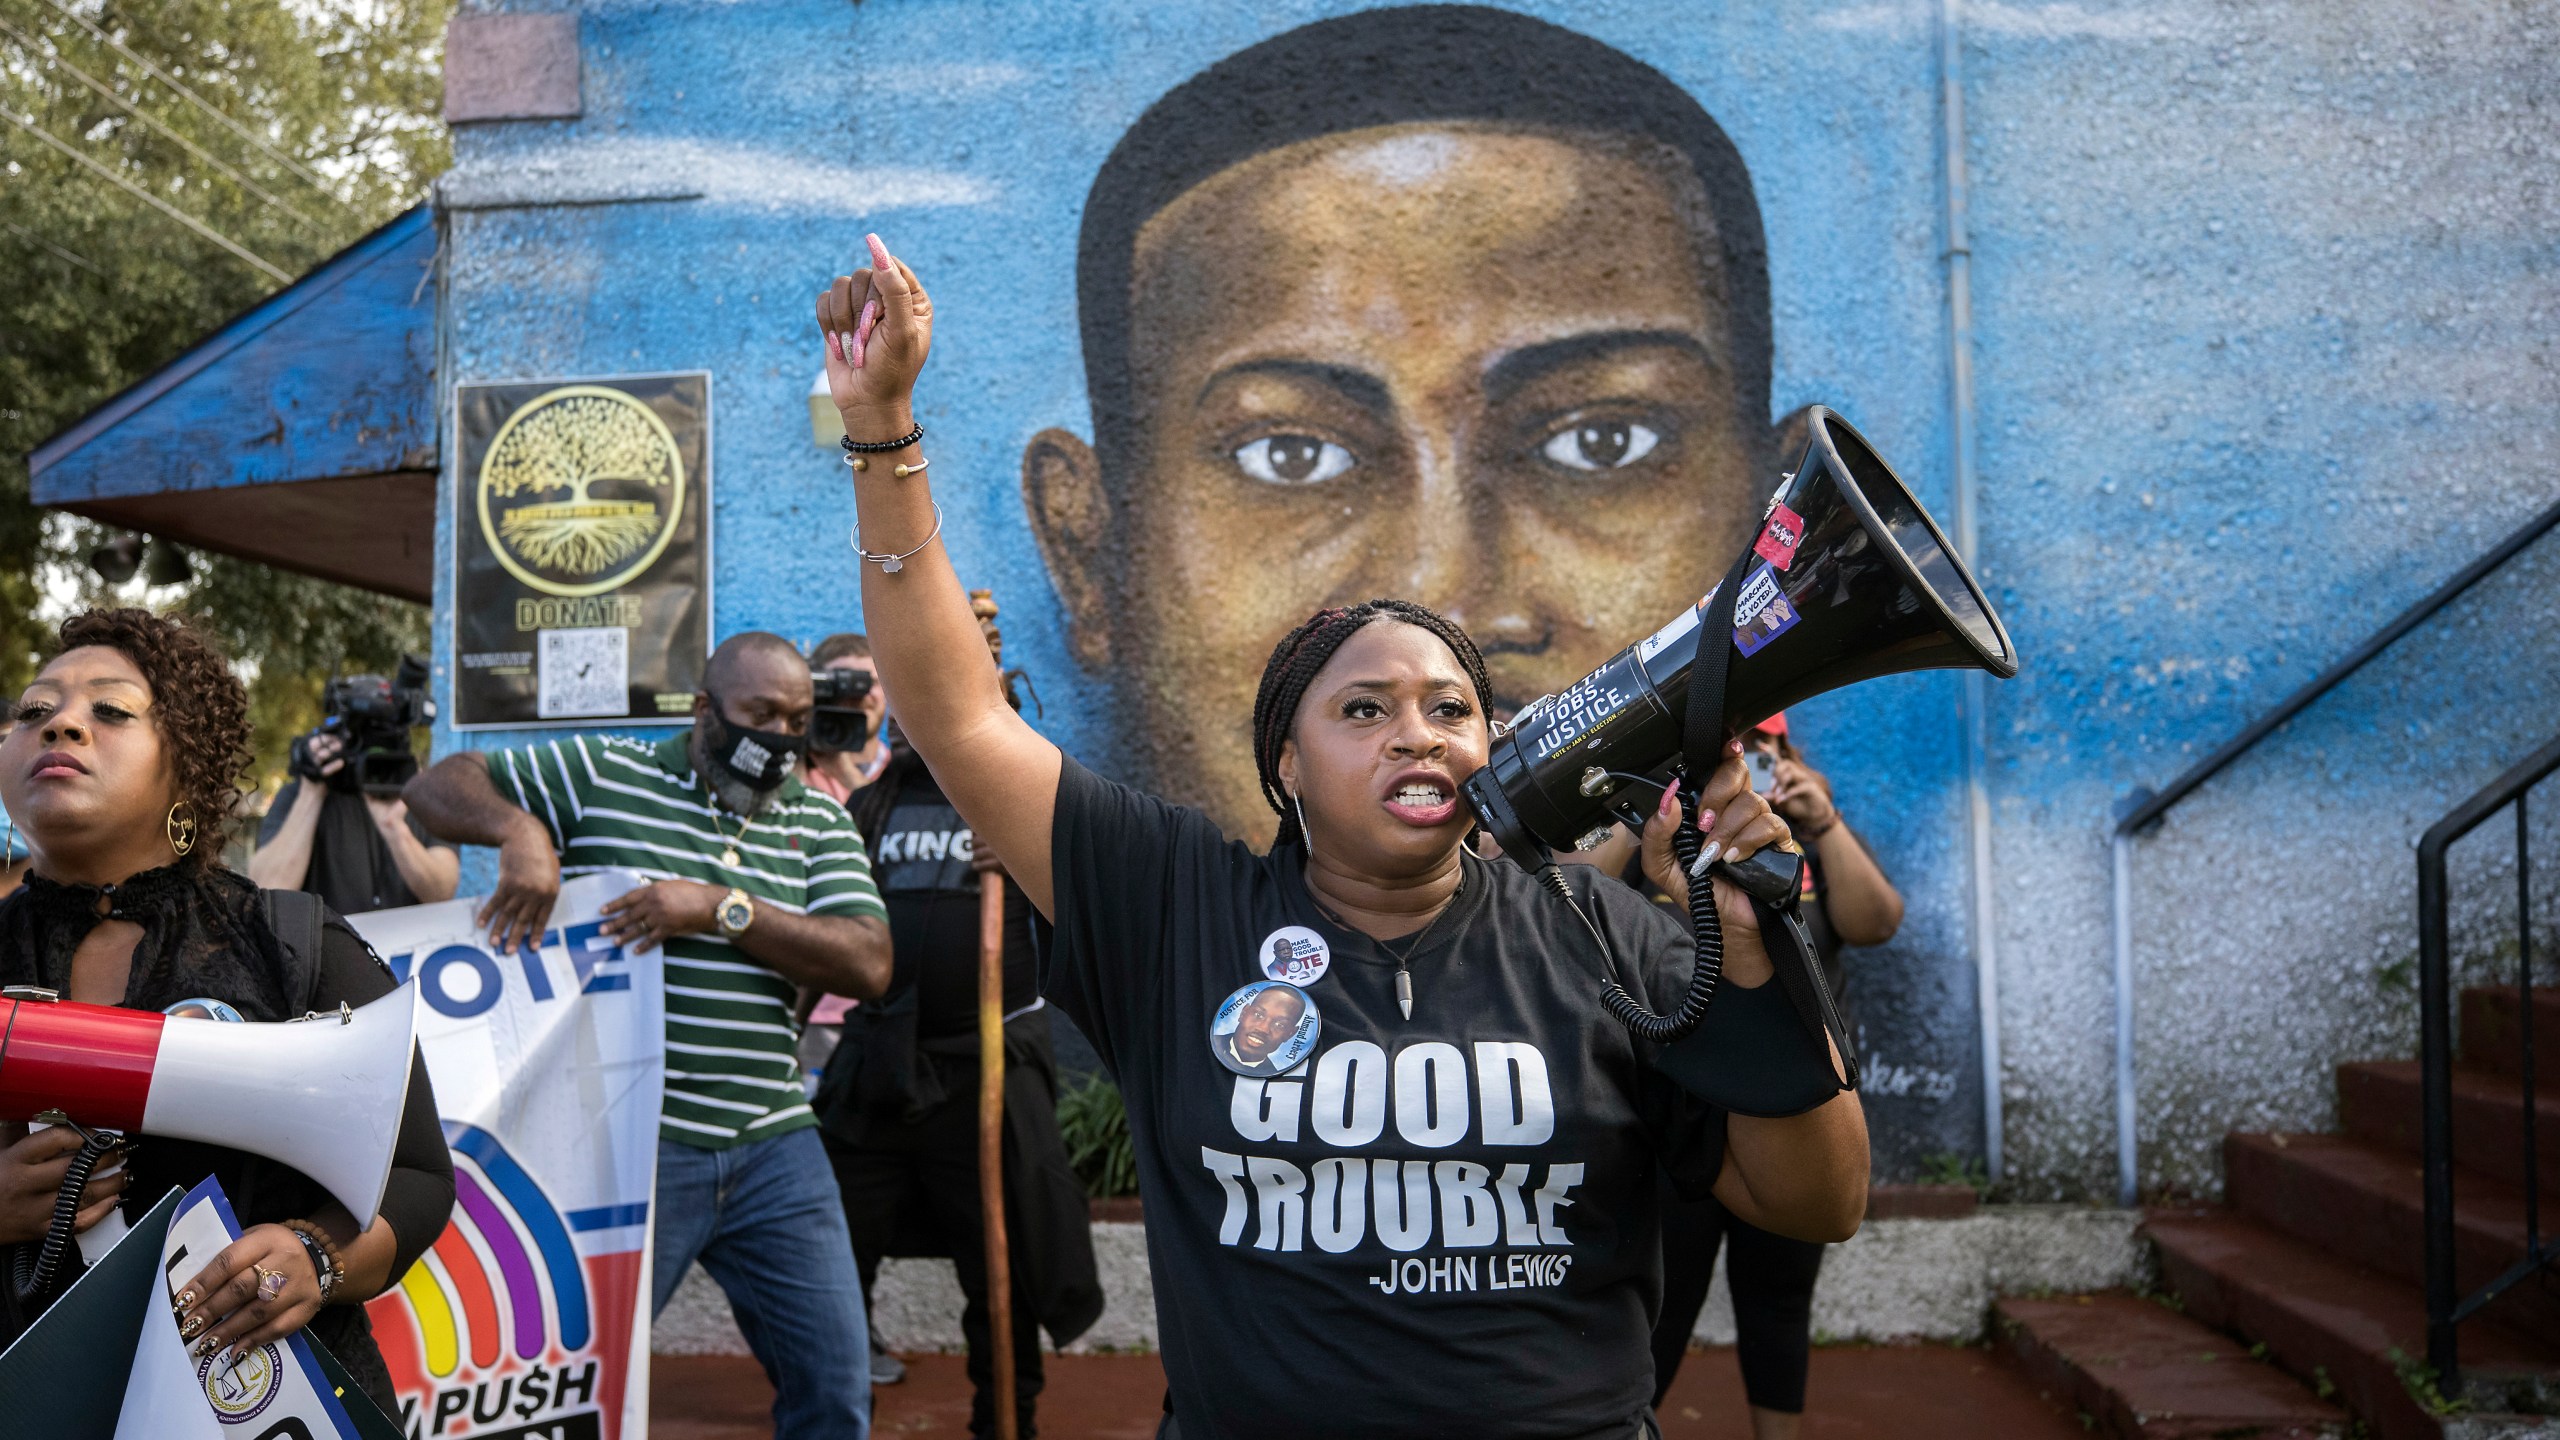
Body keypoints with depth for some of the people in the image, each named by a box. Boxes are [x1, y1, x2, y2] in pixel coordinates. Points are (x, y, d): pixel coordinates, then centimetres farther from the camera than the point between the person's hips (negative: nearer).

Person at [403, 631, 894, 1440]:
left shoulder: (820, 822, 9)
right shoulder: (600, 774, 1)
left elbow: (867, 965, -4)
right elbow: (435, 790, 2)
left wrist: (722, 909, -15)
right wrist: (520, 828, -20)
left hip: (774, 1147, 3)